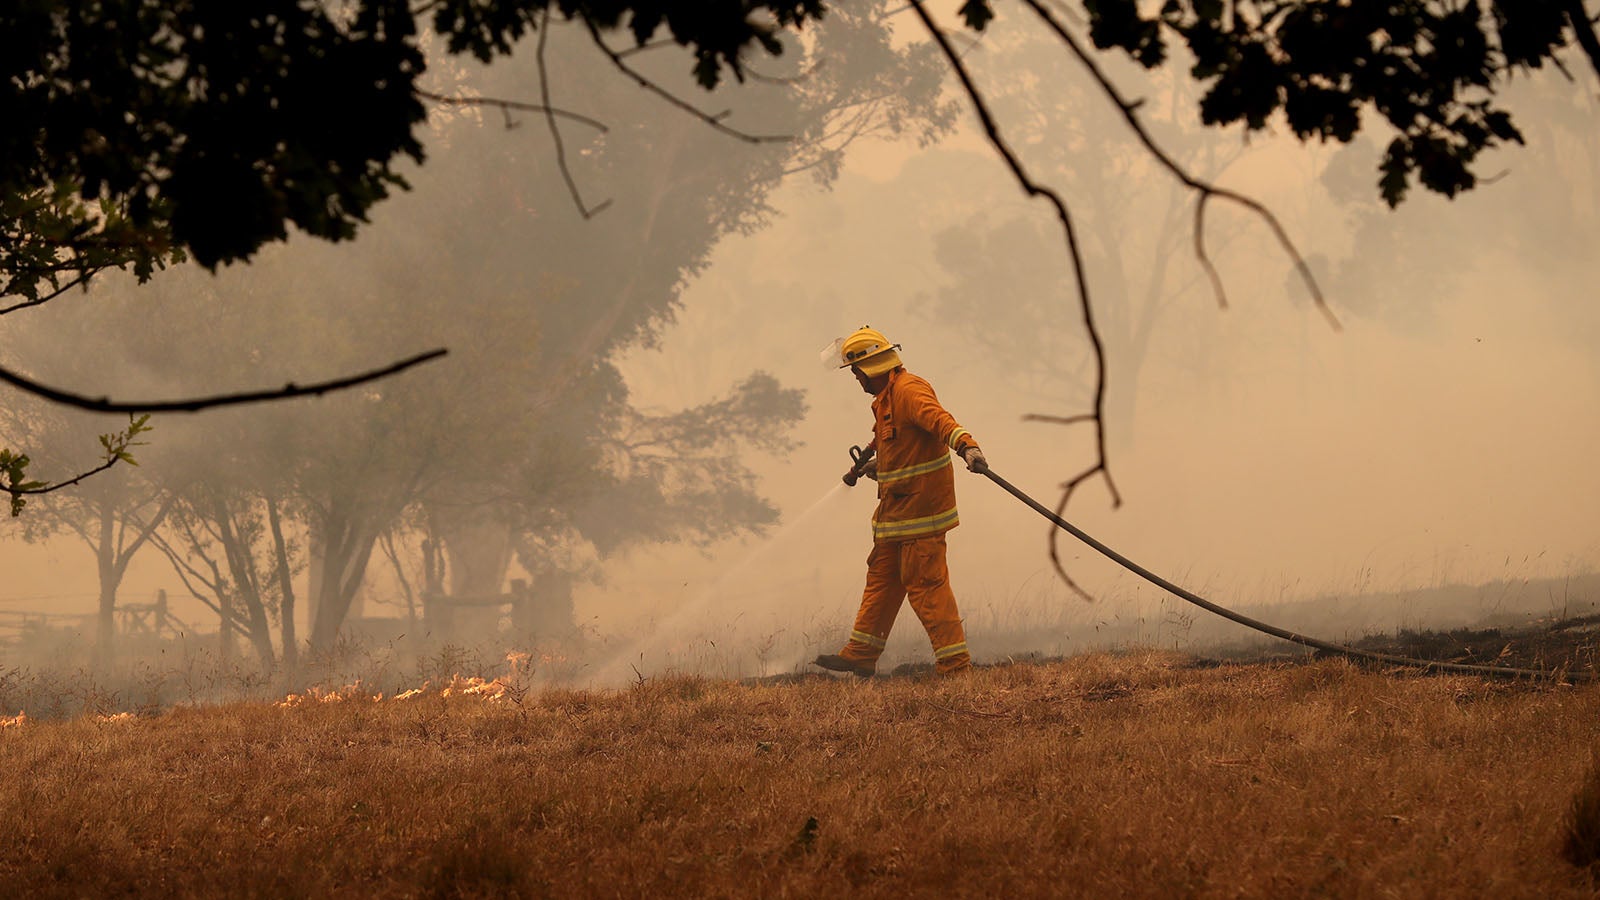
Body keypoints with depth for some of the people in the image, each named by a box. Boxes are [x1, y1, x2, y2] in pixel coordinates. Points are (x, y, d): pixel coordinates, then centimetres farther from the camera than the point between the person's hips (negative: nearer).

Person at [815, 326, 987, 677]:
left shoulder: (909, 391, -17)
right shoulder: (886, 396, 17)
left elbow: (939, 420, -35)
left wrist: (967, 446, -52)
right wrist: (871, 467, 48)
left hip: (919, 504, -11)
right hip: (896, 508, 11)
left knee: (925, 582, -9)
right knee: (882, 576, 17)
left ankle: (955, 662, -6)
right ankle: (860, 655, 26)